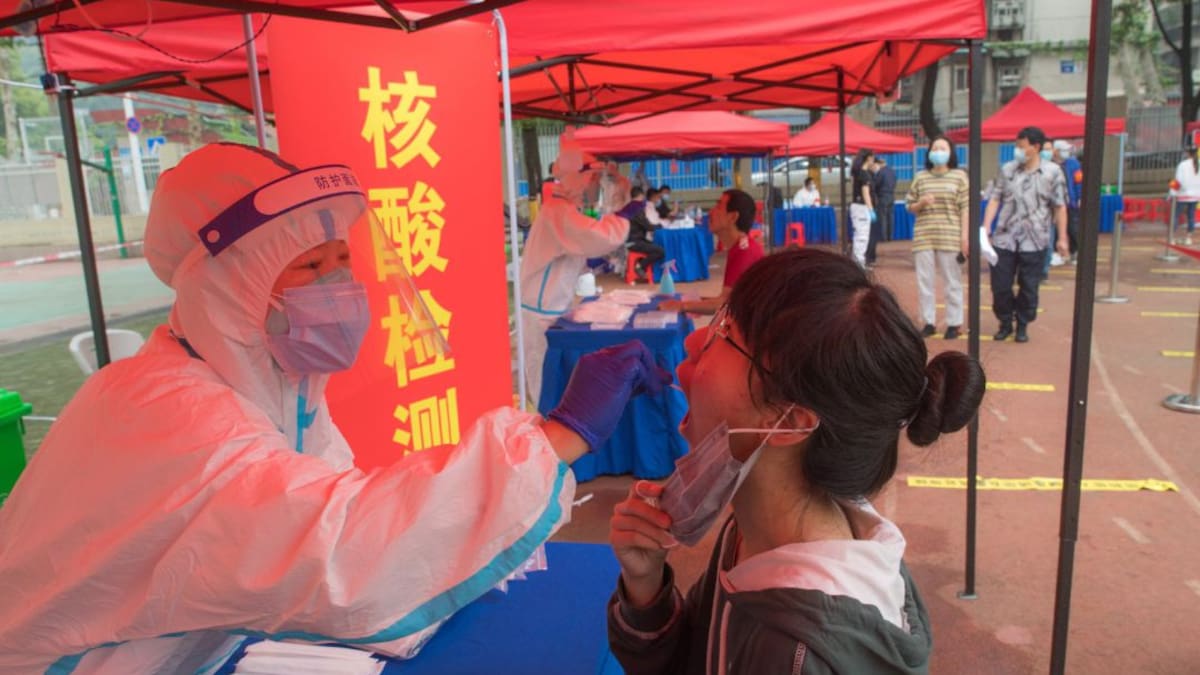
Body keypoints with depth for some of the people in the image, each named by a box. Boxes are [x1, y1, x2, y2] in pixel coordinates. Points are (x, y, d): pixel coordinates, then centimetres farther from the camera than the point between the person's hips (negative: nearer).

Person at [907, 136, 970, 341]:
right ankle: (929, 322, 14)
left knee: (951, 282, 4)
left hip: (950, 237, -2)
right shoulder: (920, 177, 9)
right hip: (923, 237, 3)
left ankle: (954, 323, 12)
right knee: (924, 281, 4)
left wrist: (965, 236, -7)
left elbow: (965, 209, 0)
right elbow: (909, 206, 12)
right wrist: (921, 203, -10)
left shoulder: (959, 176, 3)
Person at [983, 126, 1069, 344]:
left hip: (1034, 242, -2)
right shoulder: (1007, 170, 5)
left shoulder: (1052, 172, -1)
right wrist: (986, 226, -8)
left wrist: (1062, 238, -2)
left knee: (1029, 287, 6)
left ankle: (1022, 326, 22)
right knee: (1000, 285, 5)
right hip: (1004, 238, 2)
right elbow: (995, 199, 4)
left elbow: (1060, 207, 0)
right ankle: (1005, 323, 23)